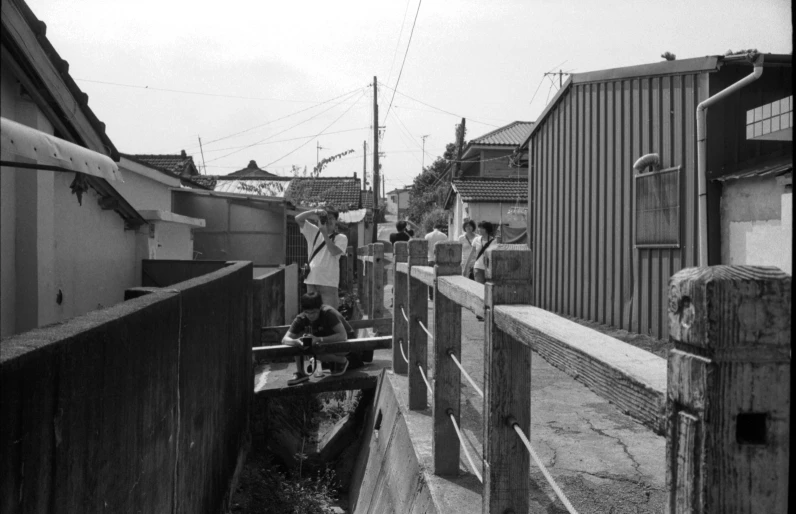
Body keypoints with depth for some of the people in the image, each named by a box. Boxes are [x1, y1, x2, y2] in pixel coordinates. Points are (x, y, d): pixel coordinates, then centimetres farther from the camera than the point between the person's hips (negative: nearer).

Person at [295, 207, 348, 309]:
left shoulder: (341, 238, 3)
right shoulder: (314, 232, 14)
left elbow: (334, 251, -14)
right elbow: (298, 219, 8)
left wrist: (325, 233, -15)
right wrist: (314, 212, -7)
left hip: (329, 282, -4)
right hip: (311, 280, 4)